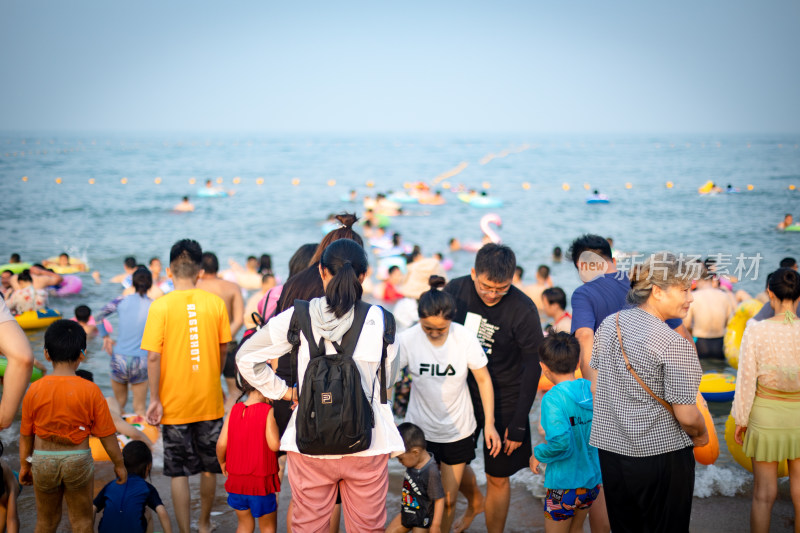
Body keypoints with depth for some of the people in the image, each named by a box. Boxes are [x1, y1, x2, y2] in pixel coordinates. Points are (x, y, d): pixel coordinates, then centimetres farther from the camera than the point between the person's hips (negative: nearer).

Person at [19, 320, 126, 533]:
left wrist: (24, 465, 14)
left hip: (43, 459, 2)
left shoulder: (34, 390, -8)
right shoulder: (90, 390, -13)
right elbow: (106, 434, -8)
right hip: (78, 459, -1)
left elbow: (26, 434, 0)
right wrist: (118, 464, 5)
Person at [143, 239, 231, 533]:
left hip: (174, 402, -2)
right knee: (209, 467, 18)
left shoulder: (161, 305, -10)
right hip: (209, 399, 3)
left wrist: (155, 399, -6)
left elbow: (153, 356, -14)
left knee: (178, 472, 7)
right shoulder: (215, 302, -4)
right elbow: (223, 349, 3)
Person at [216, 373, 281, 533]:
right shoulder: (268, 411, -13)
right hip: (261, 481, -4)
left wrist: (222, 462, 13)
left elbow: (221, 444, -5)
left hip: (236, 478, 4)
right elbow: (274, 445, -21)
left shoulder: (234, 410, 0)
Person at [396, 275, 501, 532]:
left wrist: (489, 423, -5)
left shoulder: (465, 338, -16)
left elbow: (483, 379, -4)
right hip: (419, 429, 0)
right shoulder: (407, 340, -16)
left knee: (448, 501, 9)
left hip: (457, 431, 0)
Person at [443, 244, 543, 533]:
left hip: (503, 402, -3)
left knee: (497, 478, 4)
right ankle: (473, 501, 46)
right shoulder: (455, 290, -11)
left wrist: (518, 424, -12)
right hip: (461, 393, 4)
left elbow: (532, 368, -12)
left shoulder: (523, 310, -19)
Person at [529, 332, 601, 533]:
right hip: (592, 480, 6)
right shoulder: (592, 390, -4)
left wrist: (538, 454, -12)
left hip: (565, 484, -6)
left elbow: (560, 443, -32)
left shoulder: (553, 398, -22)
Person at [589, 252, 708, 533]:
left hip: (610, 450, 7)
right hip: (662, 455, -6)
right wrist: (700, 435, 5)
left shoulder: (609, 324, 2)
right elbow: (686, 416, -17)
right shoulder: (675, 344, -19)